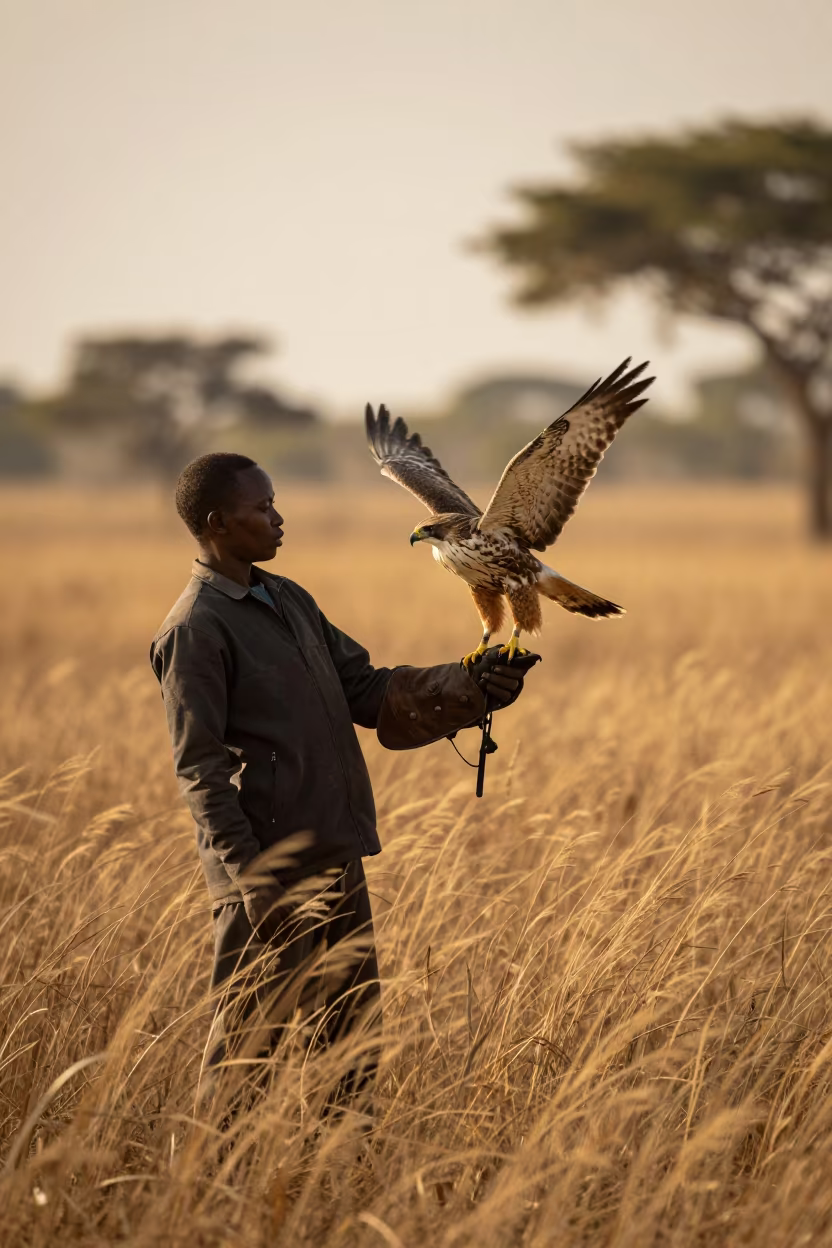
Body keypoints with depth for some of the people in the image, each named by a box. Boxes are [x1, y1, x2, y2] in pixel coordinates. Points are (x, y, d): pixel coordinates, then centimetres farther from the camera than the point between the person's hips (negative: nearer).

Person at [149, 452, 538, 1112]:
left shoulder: (291, 600, 14)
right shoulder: (195, 629, -12)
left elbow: (368, 690, 16)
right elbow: (199, 767, -16)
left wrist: (471, 684, 3)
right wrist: (252, 879, -21)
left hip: (336, 856, 9)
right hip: (270, 866, -9)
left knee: (353, 1022, 14)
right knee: (253, 1029, -2)